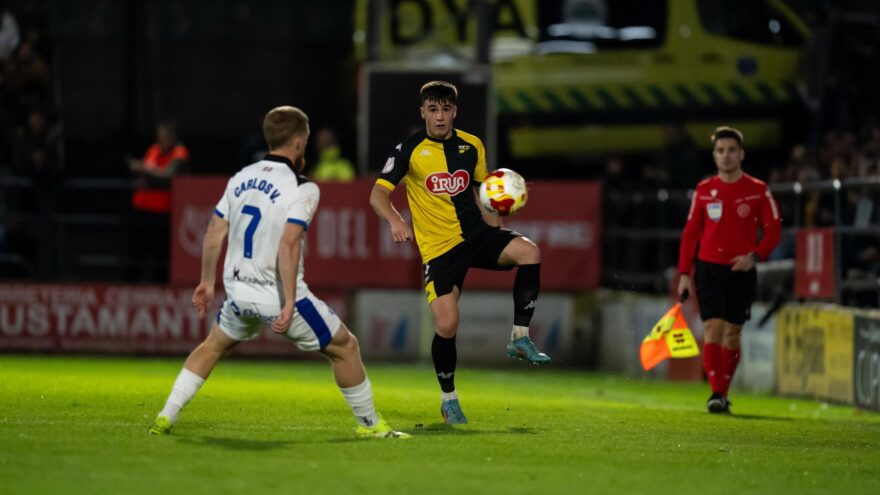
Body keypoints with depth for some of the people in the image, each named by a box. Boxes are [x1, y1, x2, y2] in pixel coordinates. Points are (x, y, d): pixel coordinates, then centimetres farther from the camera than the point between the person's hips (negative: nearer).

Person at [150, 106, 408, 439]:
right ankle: (369, 424, 16)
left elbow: (214, 234, 9)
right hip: (278, 297, -6)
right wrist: (289, 303, -25)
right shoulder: (301, 188, -13)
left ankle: (166, 417, 21)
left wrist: (207, 281, 21)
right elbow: (288, 245, -24)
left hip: (239, 292, 6)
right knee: (344, 347, 11)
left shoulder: (241, 179, 6)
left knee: (214, 345, 30)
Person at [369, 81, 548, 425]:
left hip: (475, 233, 3)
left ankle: (520, 338, -14)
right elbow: (379, 193, -9)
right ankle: (448, 398, 13)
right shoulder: (410, 149, -5)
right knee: (447, 325, -12)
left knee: (529, 252, -26)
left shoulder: (472, 146, 6)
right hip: (438, 246, -3)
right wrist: (395, 220, -29)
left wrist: (493, 222, 4)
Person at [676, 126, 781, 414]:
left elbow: (773, 229, 3)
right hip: (709, 268, 0)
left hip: (741, 271, 0)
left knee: (732, 333, 5)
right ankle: (716, 393, -18)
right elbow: (690, 233, 9)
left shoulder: (758, 191, 2)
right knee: (712, 328, -13)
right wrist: (684, 273, 3)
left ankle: (723, 393, 17)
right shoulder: (704, 191, 6)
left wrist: (755, 256, -14)